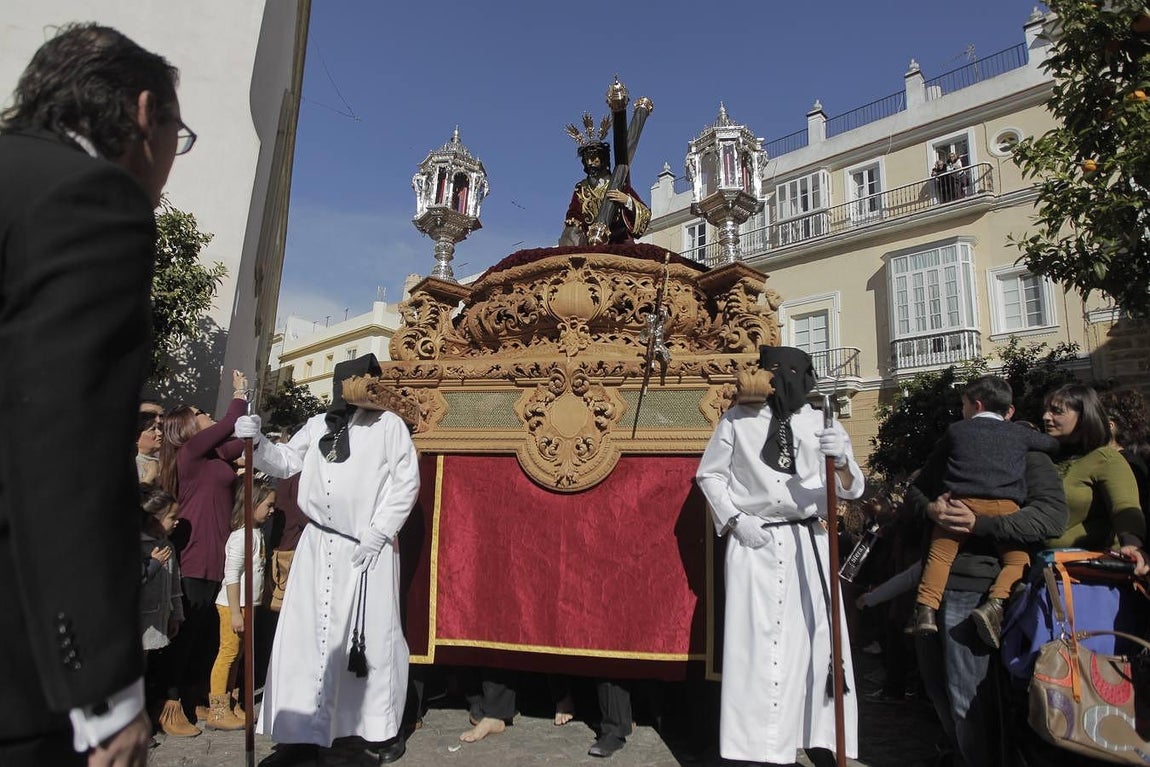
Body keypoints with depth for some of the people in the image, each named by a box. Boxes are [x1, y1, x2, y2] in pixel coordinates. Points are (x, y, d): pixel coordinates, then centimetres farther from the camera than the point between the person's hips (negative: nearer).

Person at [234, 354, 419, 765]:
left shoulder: (390, 425, -2)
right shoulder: (319, 424, 11)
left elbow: (406, 483, -5)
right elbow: (285, 462, 13)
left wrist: (377, 534, -9)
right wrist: (257, 442, -7)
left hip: (369, 549, -4)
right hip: (319, 545, 4)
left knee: (372, 637, 3)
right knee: (309, 634, 5)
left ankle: (381, 729, 20)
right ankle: (306, 729, 18)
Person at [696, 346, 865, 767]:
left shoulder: (823, 424, 8)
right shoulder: (736, 420, 5)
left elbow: (851, 489, 2)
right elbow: (709, 473, 9)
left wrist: (841, 461, -20)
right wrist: (734, 520, -3)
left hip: (809, 543, 2)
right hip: (752, 543, -1)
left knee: (816, 639, 1)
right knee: (754, 642, -2)